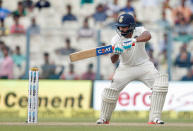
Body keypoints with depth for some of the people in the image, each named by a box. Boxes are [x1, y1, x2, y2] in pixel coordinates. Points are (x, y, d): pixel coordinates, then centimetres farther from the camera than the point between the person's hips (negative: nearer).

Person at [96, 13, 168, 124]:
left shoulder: (139, 31, -15)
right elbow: (113, 60, -22)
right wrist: (115, 53, -45)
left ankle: (154, 118, -19)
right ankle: (104, 119, 14)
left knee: (161, 82, -21)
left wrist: (134, 40, -55)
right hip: (125, 68, 0)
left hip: (144, 65, 0)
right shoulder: (116, 39, -14)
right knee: (110, 90, -12)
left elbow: (147, 36, -40)